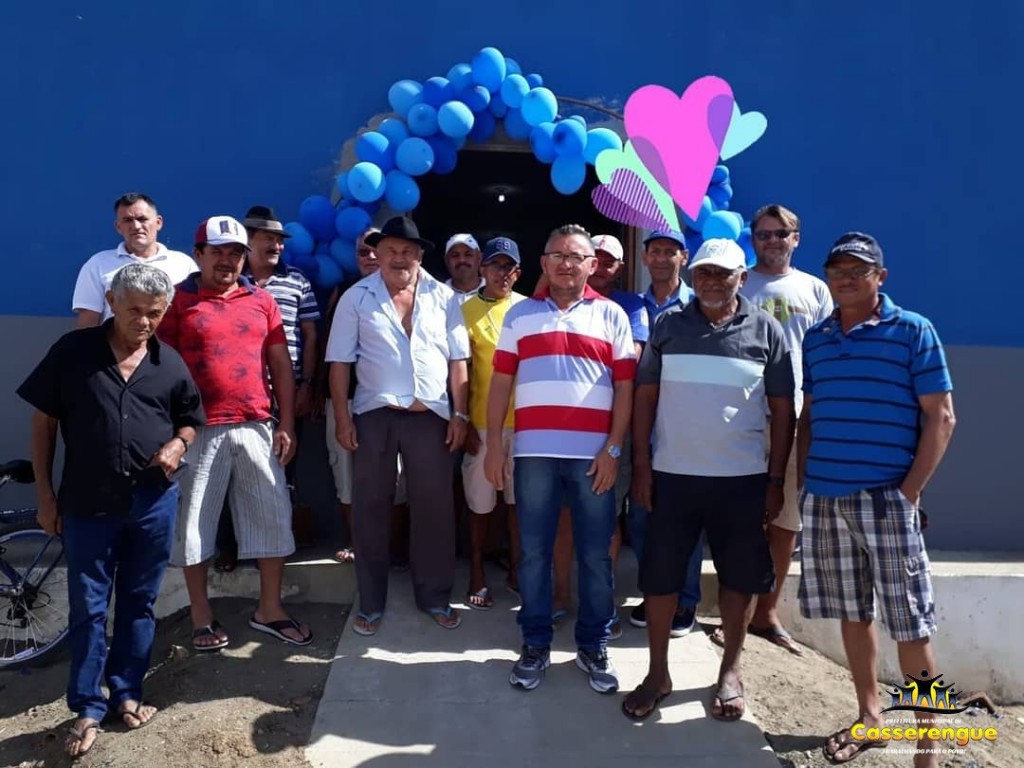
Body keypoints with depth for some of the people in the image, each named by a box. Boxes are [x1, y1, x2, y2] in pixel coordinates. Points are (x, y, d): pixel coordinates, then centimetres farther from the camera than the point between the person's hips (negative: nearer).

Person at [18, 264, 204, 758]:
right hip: (87, 501, -1)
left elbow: (189, 419, 14)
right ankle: (87, 708, 22)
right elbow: (44, 422, 1)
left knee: (138, 602, 13)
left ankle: (127, 693, 30)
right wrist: (45, 493, 0)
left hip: (153, 501, 2)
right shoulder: (73, 351, -4)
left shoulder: (171, 364, 1)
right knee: (88, 607, 8)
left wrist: (178, 445, -9)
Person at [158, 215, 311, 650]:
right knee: (194, 523, 7)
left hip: (257, 429, 3)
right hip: (200, 431, -3)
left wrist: (286, 424, 4)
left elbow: (281, 366, 9)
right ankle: (202, 617, 23)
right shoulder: (177, 301, 0)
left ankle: (269, 610, 22)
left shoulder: (262, 300, 9)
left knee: (273, 518, 7)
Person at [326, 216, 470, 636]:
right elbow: (340, 361, 0)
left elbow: (457, 360, 4)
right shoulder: (356, 298, 1)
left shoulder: (443, 297, 4)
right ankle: (371, 603, 23)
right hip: (374, 414, 0)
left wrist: (459, 414, -1)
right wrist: (341, 416, -6)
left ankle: (435, 597, 24)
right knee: (370, 508, 8)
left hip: (431, 414, 1)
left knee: (434, 507, 8)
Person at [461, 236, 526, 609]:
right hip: (482, 421, -2)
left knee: (519, 500, 11)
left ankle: (516, 568, 27)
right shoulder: (467, 310, -2)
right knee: (480, 503, 7)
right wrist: (463, 421, -6)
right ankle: (477, 575, 21)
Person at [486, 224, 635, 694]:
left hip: (593, 454, 0)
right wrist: (494, 445, 2)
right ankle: (535, 644, 22)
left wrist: (613, 448, -6)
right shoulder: (519, 315, 10)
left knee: (595, 555, 7)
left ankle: (593, 647, 23)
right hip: (534, 452, 1)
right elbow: (501, 383, 8)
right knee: (533, 553, 8)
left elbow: (625, 388, 3)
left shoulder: (611, 315, 7)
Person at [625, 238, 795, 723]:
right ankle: (658, 673, 21)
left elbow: (782, 409, 3)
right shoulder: (668, 325, 3)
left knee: (740, 576, 10)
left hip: (743, 477, 0)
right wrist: (642, 464, -2)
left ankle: (730, 671, 30)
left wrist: (776, 478, 0)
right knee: (660, 574, 5)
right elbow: (645, 395, 3)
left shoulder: (766, 330, 1)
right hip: (672, 474, 1)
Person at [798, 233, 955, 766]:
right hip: (824, 500, 5)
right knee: (852, 612, 15)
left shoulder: (913, 332, -2)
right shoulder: (815, 338, 11)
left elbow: (941, 417, -5)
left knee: (910, 624, 2)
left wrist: (909, 492, -11)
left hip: (886, 499, -4)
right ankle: (869, 717, 31)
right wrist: (803, 481, 7)